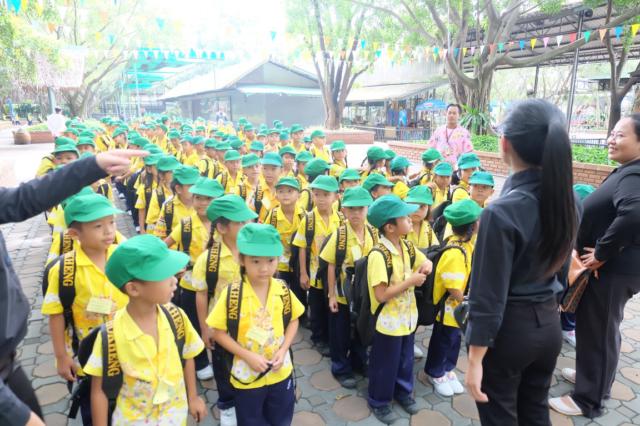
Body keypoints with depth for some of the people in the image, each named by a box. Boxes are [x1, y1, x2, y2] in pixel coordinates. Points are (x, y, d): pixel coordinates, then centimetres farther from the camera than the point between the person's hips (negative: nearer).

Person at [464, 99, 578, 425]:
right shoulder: (569, 200, -4)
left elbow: (489, 295, -22)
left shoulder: (502, 212, -26)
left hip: (508, 327, -6)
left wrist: (475, 359, -13)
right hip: (549, 322, 7)